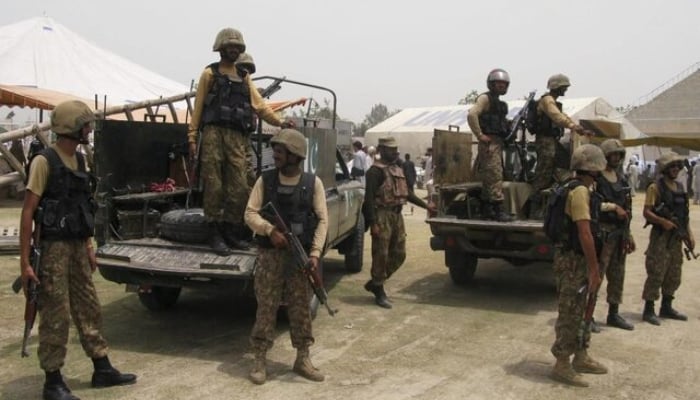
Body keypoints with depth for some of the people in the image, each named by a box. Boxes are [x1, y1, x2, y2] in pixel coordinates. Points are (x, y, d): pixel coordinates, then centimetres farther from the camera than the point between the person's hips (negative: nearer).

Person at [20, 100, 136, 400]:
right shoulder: (44, 161, -13)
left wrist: (89, 246, 18)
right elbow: (28, 213, -15)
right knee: (55, 316, 0)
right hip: (53, 247, -8)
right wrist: (24, 262, -17)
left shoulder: (79, 159, 10)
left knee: (88, 308, 13)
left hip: (77, 246, 8)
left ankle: (102, 369, 24)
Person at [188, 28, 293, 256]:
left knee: (240, 187, -1)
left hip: (238, 137, 4)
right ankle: (215, 234, 4)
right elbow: (198, 106, 5)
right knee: (214, 185, -3)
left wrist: (280, 122, 0)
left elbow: (259, 104, 13)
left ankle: (231, 232, 11)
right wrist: (192, 137, -3)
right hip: (214, 134, -3)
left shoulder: (244, 76, 20)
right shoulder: (210, 73, 9)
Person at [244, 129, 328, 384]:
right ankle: (259, 360, 13)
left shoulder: (313, 183, 0)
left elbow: (322, 220, -2)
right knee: (266, 306, 3)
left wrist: (315, 252, -11)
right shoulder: (265, 180, 2)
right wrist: (270, 230, -20)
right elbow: (250, 213, -2)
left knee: (301, 307, 8)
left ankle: (302, 359, 20)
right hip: (270, 253, 0)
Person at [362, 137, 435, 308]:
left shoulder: (398, 170, 17)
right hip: (382, 216, -9)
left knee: (399, 255, 12)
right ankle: (379, 292, 9)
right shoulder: (376, 170, -10)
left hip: (397, 215, 9)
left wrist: (426, 205, 23)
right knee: (381, 256, -2)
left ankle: (374, 283, 25)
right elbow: (369, 198, -16)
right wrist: (373, 223, -22)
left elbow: (407, 193, 26)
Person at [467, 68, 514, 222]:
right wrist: (480, 135, -21)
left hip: (498, 142, 10)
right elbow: (471, 115, -22)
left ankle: (486, 209, 17)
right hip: (489, 142, -10)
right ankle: (498, 210, -13)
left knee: (488, 177, 12)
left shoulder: (498, 102, 21)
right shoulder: (485, 98, -7)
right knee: (495, 176, -12)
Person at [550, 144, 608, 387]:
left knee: (579, 312, 18)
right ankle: (562, 366, 6)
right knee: (569, 314, -2)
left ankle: (581, 358, 30)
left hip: (577, 259, 10)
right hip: (573, 260, -10)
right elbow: (584, 233, -23)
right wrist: (595, 269, -20)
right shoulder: (580, 191, -19)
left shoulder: (579, 190, 13)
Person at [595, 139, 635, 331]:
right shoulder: (595, 178, -10)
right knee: (595, 274, -7)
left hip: (619, 233, 8)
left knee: (617, 276, 13)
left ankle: (613, 314, 24)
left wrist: (628, 233, 18)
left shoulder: (621, 178, 15)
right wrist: (613, 207, -20)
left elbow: (626, 208, 20)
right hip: (602, 232, -8)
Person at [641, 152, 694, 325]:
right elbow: (647, 212, -15)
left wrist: (689, 235, 12)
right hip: (661, 236, -7)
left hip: (677, 237, 7)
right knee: (656, 274, -6)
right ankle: (648, 311, 1)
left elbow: (683, 214, 19)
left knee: (674, 275, 13)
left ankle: (666, 307, 26)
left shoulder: (680, 188, 14)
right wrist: (662, 221, -29)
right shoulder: (655, 187, -8)